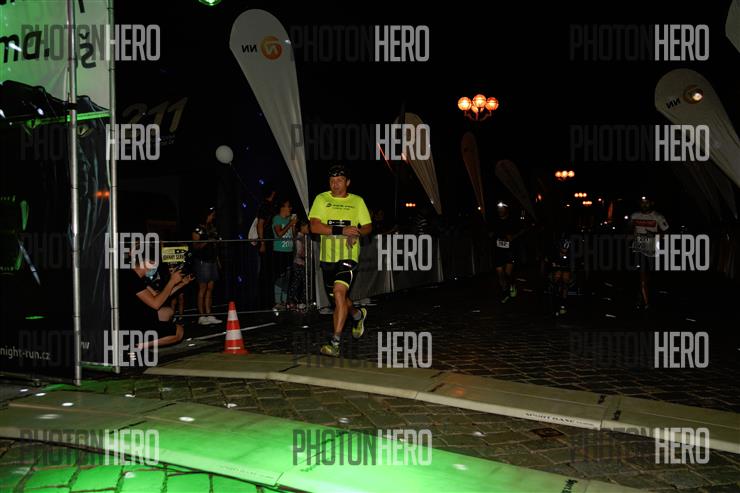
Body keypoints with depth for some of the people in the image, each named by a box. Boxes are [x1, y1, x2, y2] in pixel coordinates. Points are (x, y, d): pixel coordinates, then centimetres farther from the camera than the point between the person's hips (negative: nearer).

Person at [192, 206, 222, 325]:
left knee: (210, 288, 7)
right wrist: (206, 242, -22)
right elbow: (195, 246, -9)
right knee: (202, 288, -4)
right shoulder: (198, 229, -6)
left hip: (212, 261, 7)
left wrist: (218, 259, 16)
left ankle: (209, 315, 11)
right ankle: (201, 316, 0)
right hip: (202, 261, -7)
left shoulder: (212, 228, 15)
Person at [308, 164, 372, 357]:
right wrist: (341, 230, -20)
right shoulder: (321, 199, 3)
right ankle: (358, 314, 49)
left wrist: (357, 232, -12)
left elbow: (368, 226, 12)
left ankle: (335, 342, -19)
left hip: (348, 256, -3)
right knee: (338, 299, 16)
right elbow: (314, 227, -10)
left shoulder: (357, 201, 7)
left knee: (339, 292, -22)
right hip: (327, 257, 3)